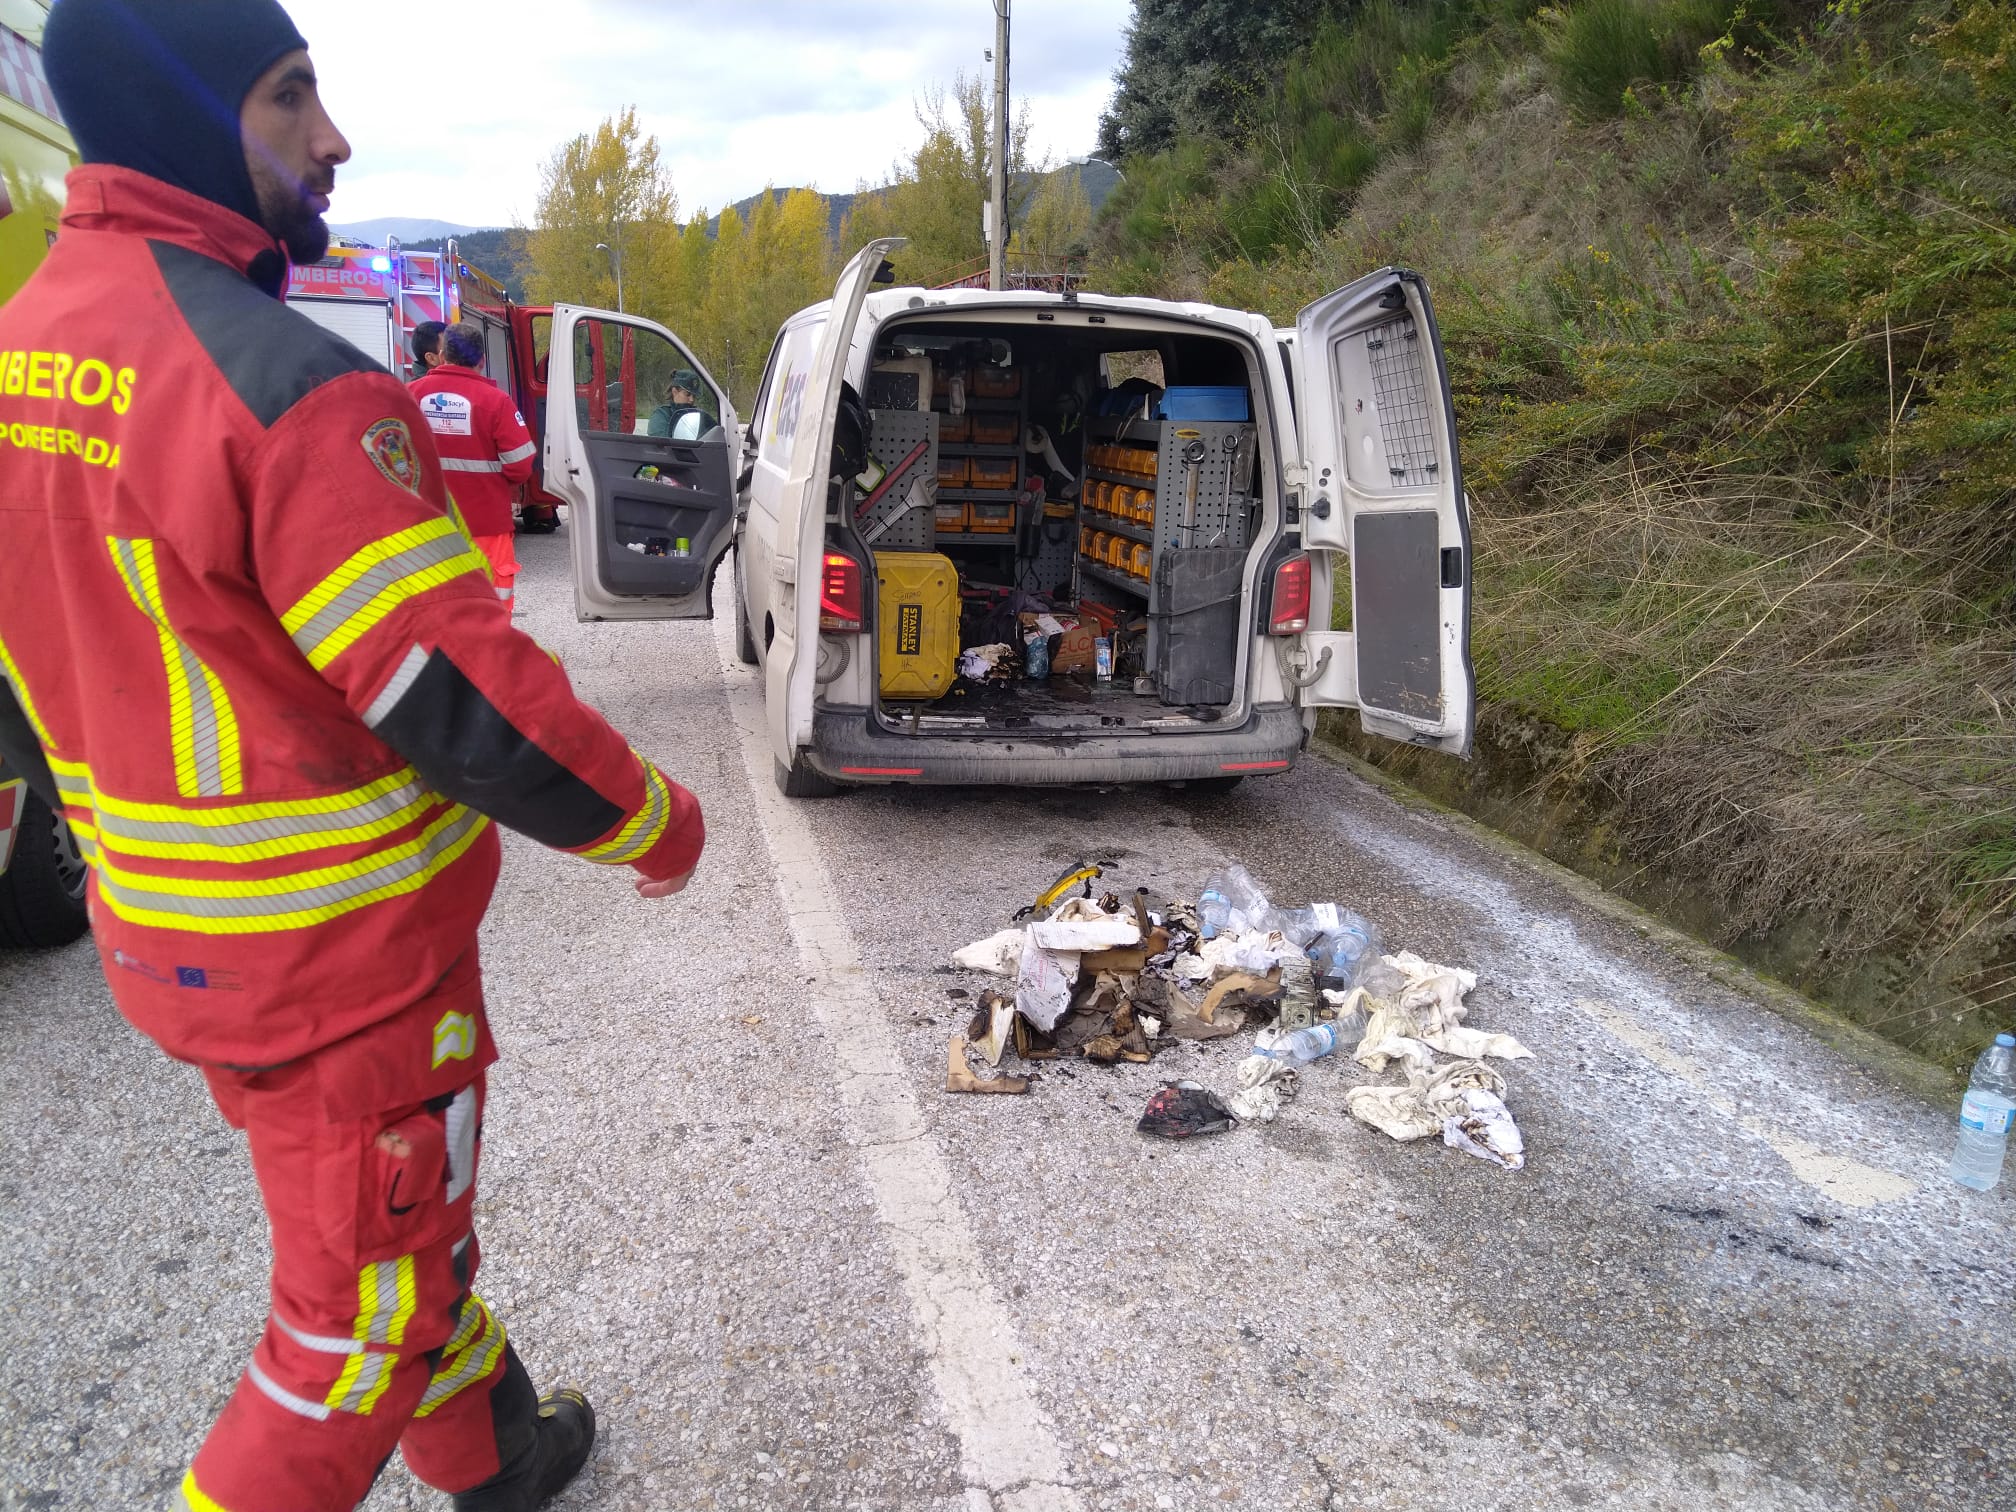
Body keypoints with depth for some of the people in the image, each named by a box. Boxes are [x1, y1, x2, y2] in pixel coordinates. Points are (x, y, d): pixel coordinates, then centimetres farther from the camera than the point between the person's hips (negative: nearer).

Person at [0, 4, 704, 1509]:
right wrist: (656, 821, -10)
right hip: (342, 962, -9)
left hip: (168, 936, 9)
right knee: (365, 1309, 12)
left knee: (404, 1221, 27)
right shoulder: (289, 387, -25)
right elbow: (470, 705, -26)